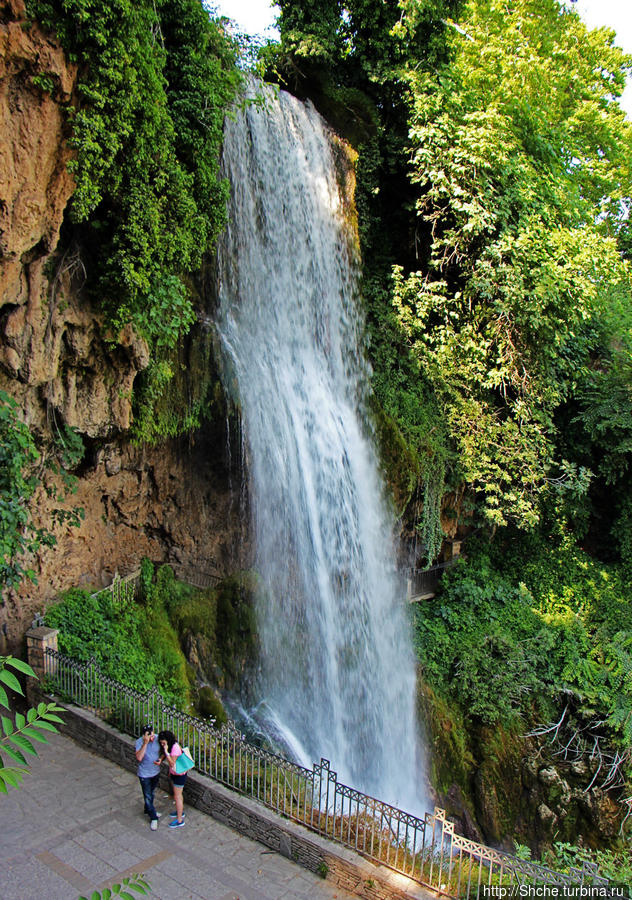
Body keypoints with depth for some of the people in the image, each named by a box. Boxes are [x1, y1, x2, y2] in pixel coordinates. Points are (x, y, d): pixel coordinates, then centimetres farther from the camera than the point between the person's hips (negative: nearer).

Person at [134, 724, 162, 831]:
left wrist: (160, 759, -20)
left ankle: (148, 810, 48)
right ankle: (153, 818, 22)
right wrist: (145, 743, -42)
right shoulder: (139, 742, -25)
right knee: (148, 796, 6)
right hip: (144, 774, -4)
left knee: (151, 793, 25)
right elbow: (139, 758, -37)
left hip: (156, 772, 4)